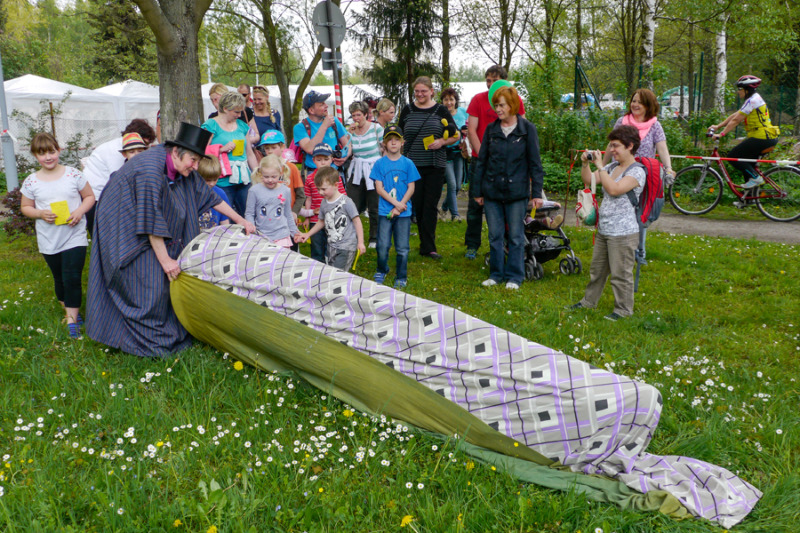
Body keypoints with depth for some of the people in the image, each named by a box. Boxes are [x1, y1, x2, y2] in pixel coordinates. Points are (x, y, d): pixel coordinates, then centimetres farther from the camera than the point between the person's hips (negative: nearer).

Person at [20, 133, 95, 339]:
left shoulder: (73, 174, -5)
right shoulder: (31, 182, -1)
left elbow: (89, 196, 4)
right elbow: (25, 207, 9)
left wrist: (80, 211, -14)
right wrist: (41, 213, -12)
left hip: (74, 237, -2)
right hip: (49, 242, 3)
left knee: (72, 279, -8)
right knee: (60, 279, 16)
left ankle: (72, 321, -1)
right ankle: (70, 311, 35)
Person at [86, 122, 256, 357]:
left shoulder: (181, 167, -5)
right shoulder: (150, 170, -31)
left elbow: (209, 196, 5)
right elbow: (151, 222, -29)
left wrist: (241, 221, 6)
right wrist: (165, 260, -25)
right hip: (124, 230, -8)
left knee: (166, 278, 5)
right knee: (147, 284, -10)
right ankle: (147, 342, 2)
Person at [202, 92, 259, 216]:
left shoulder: (241, 125, 16)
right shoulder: (211, 125, -2)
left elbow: (250, 154, 22)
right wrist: (222, 149, -17)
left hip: (244, 180, 5)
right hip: (223, 182, -5)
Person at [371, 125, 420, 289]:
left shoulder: (407, 163, 2)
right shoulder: (380, 163, 2)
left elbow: (411, 188, 1)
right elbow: (379, 188, -3)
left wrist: (399, 207, -9)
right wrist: (395, 203, -13)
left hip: (404, 213, 0)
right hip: (385, 211, 0)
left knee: (402, 248, 2)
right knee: (383, 245, 1)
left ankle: (401, 278, 16)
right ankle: (381, 272, 25)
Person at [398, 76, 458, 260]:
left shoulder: (441, 110, 5)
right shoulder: (408, 110, 8)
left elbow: (455, 135, 8)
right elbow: (399, 136, 16)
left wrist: (442, 142, -10)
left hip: (435, 165, -1)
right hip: (412, 165, 1)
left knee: (431, 205, -2)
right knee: (417, 205, 2)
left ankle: (427, 247, 1)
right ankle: (427, 244, 14)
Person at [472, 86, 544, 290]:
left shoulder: (527, 129, -3)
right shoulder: (491, 129, 5)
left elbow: (534, 163, -1)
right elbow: (482, 161, 10)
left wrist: (536, 193, -3)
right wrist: (478, 191, 9)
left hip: (517, 192, -3)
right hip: (492, 191, 3)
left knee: (516, 236, 5)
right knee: (495, 236, 8)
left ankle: (514, 276, 16)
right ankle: (496, 274, 21)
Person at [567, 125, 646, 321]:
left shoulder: (637, 171, -14)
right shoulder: (612, 167, 11)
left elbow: (614, 189, -26)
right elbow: (589, 180, 12)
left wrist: (599, 165, -22)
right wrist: (585, 163, -6)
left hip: (623, 233, -8)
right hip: (603, 230, 8)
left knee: (620, 273, 1)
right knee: (597, 268, 20)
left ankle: (623, 309, 14)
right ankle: (589, 301, 34)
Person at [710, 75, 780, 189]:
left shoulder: (752, 100, -14)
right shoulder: (753, 99, 18)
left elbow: (736, 120, -17)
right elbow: (734, 115, 20)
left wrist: (721, 134, -16)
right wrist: (718, 126, 18)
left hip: (762, 138, -10)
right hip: (769, 137, 10)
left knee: (732, 156, -8)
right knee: (746, 162, 19)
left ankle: (755, 177, -8)